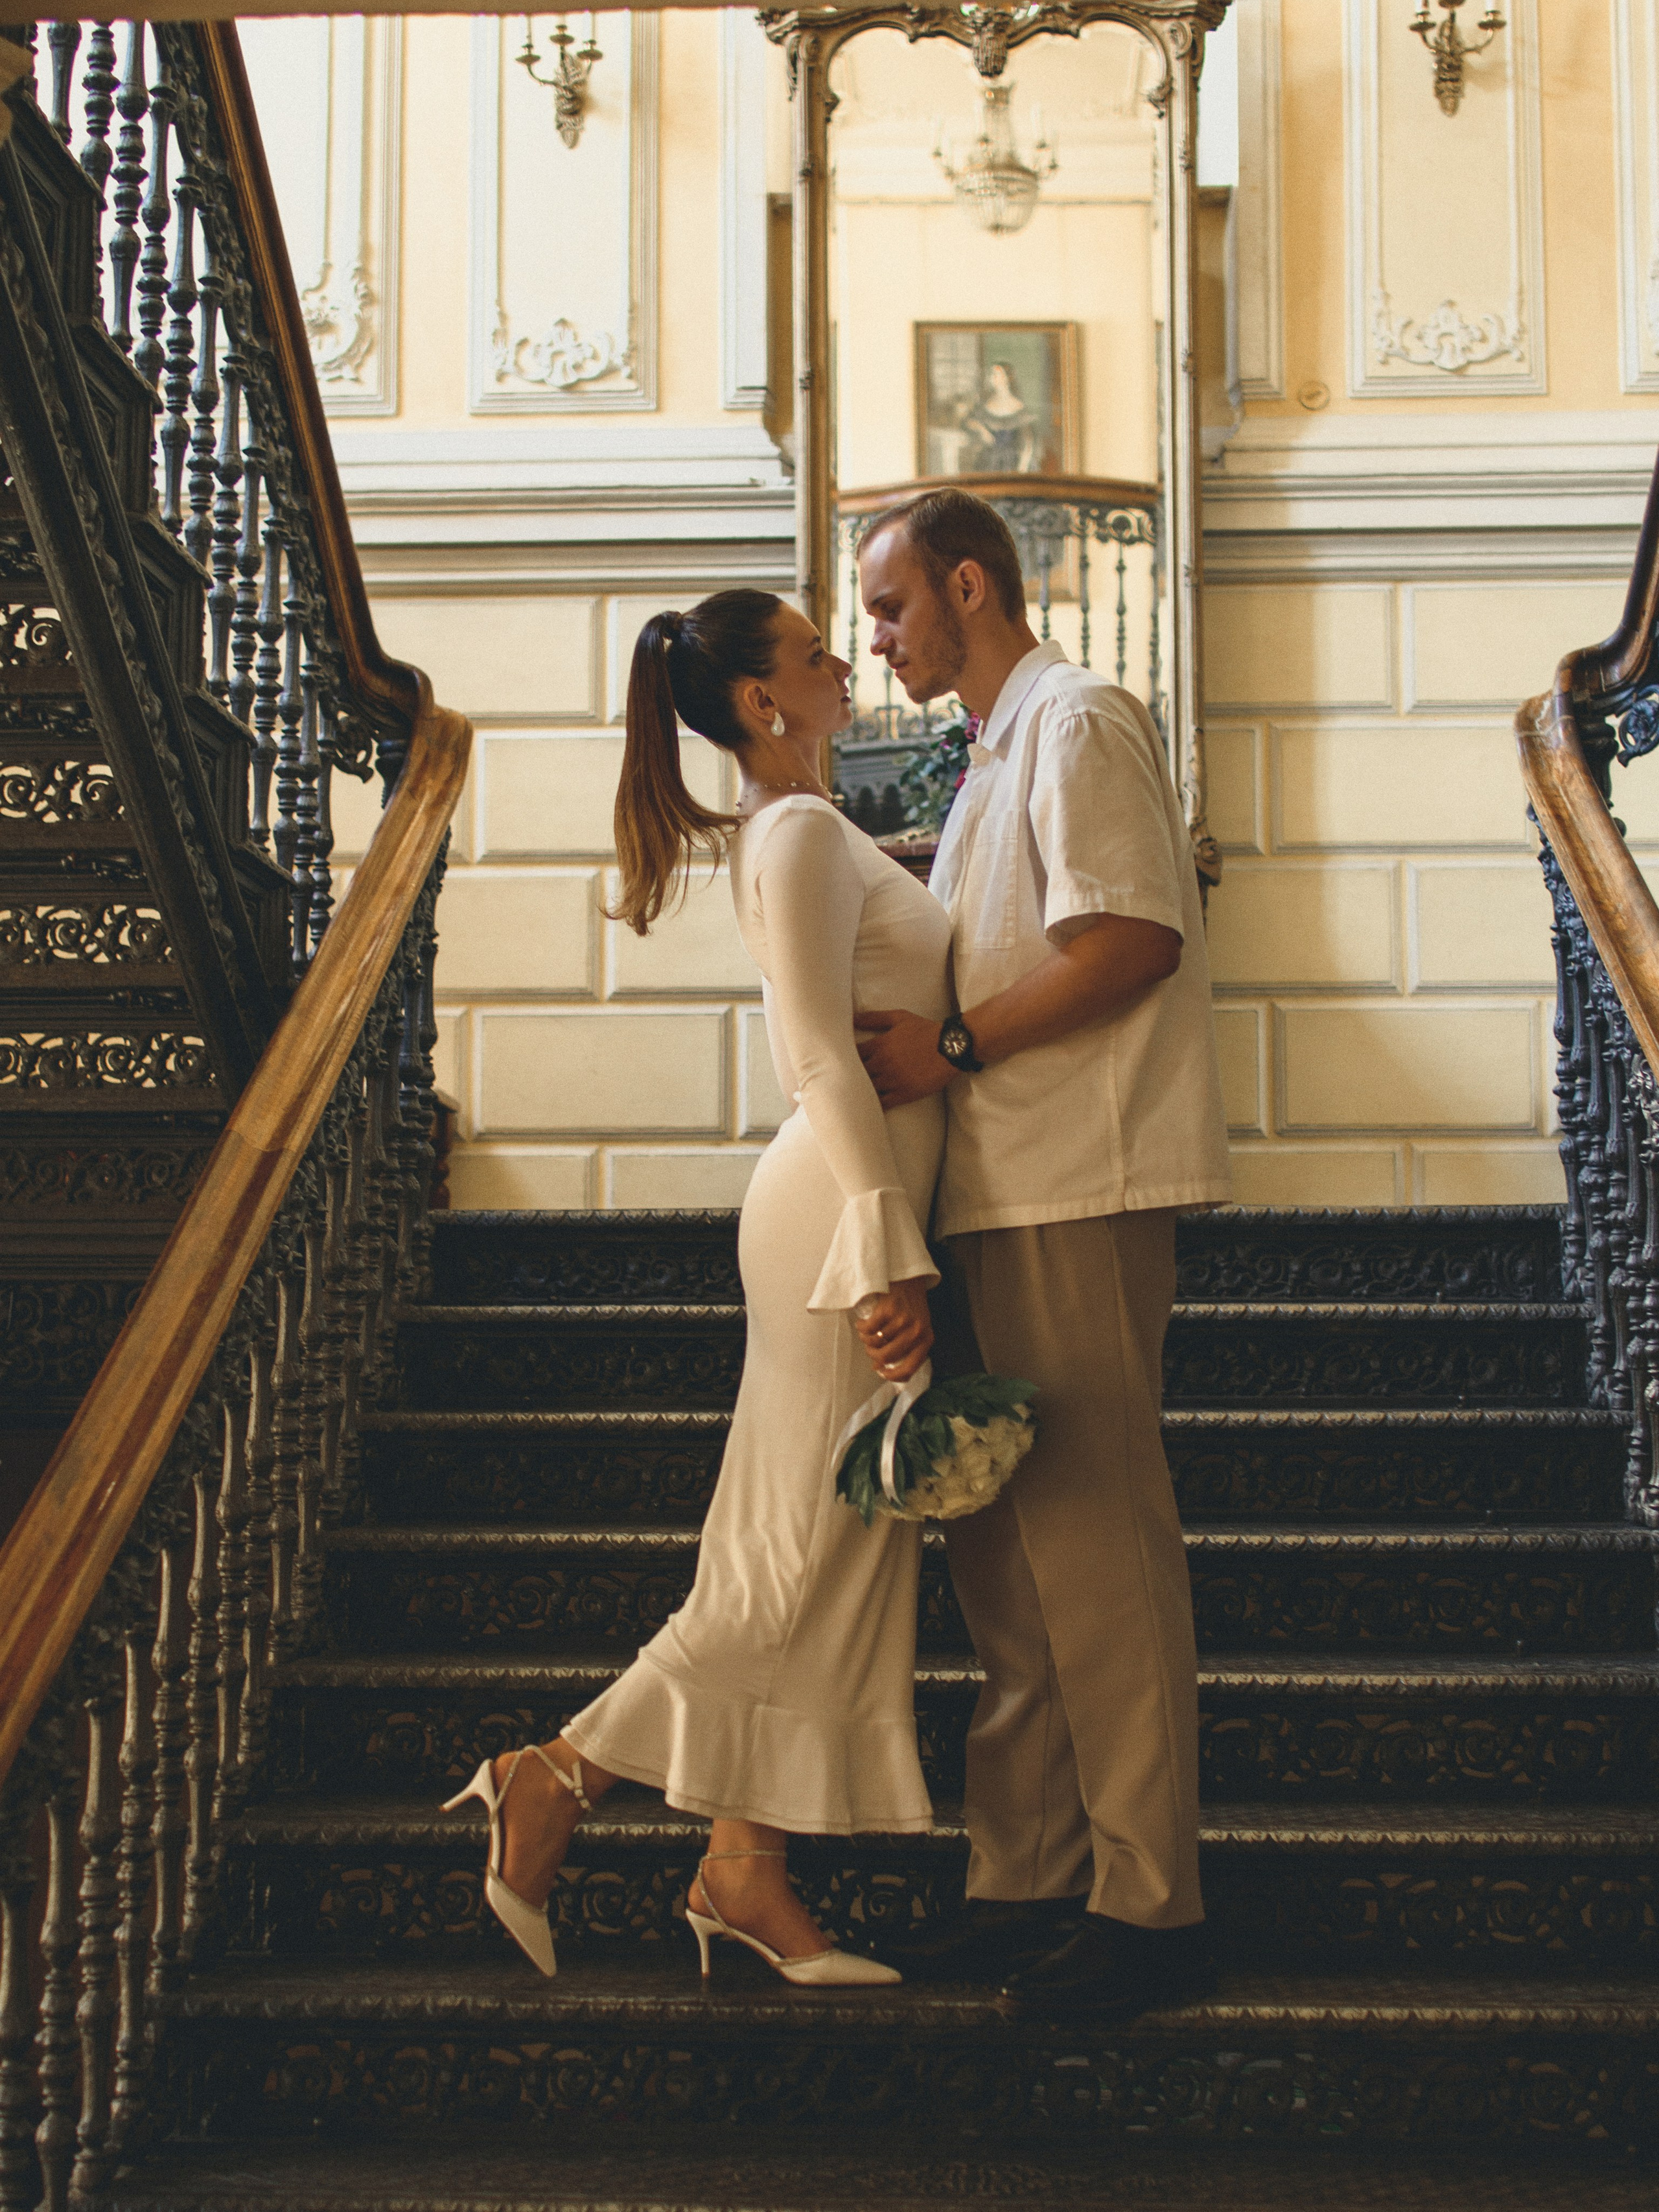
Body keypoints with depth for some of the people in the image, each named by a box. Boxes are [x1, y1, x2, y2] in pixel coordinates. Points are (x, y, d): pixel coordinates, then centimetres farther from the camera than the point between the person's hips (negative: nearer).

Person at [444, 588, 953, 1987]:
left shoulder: (805, 834, 19)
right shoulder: (802, 835, -12)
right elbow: (823, 1056, -20)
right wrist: (891, 1254, -23)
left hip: (860, 1208, 10)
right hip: (845, 1208, -10)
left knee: (832, 1554, 9)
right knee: (812, 1552, -5)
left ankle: (746, 1874, 13)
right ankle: (553, 1784, 4)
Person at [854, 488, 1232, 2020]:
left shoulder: (1076, 722, -7)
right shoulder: (1004, 755, 24)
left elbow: (1136, 939, -19)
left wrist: (955, 1048, -16)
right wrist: (926, 1045, 13)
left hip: (1082, 1195, -10)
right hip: (1018, 1192, 10)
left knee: (1096, 1534, -8)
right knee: (1009, 1547, 10)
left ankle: (1150, 1904, -2)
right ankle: (1031, 1879, 16)